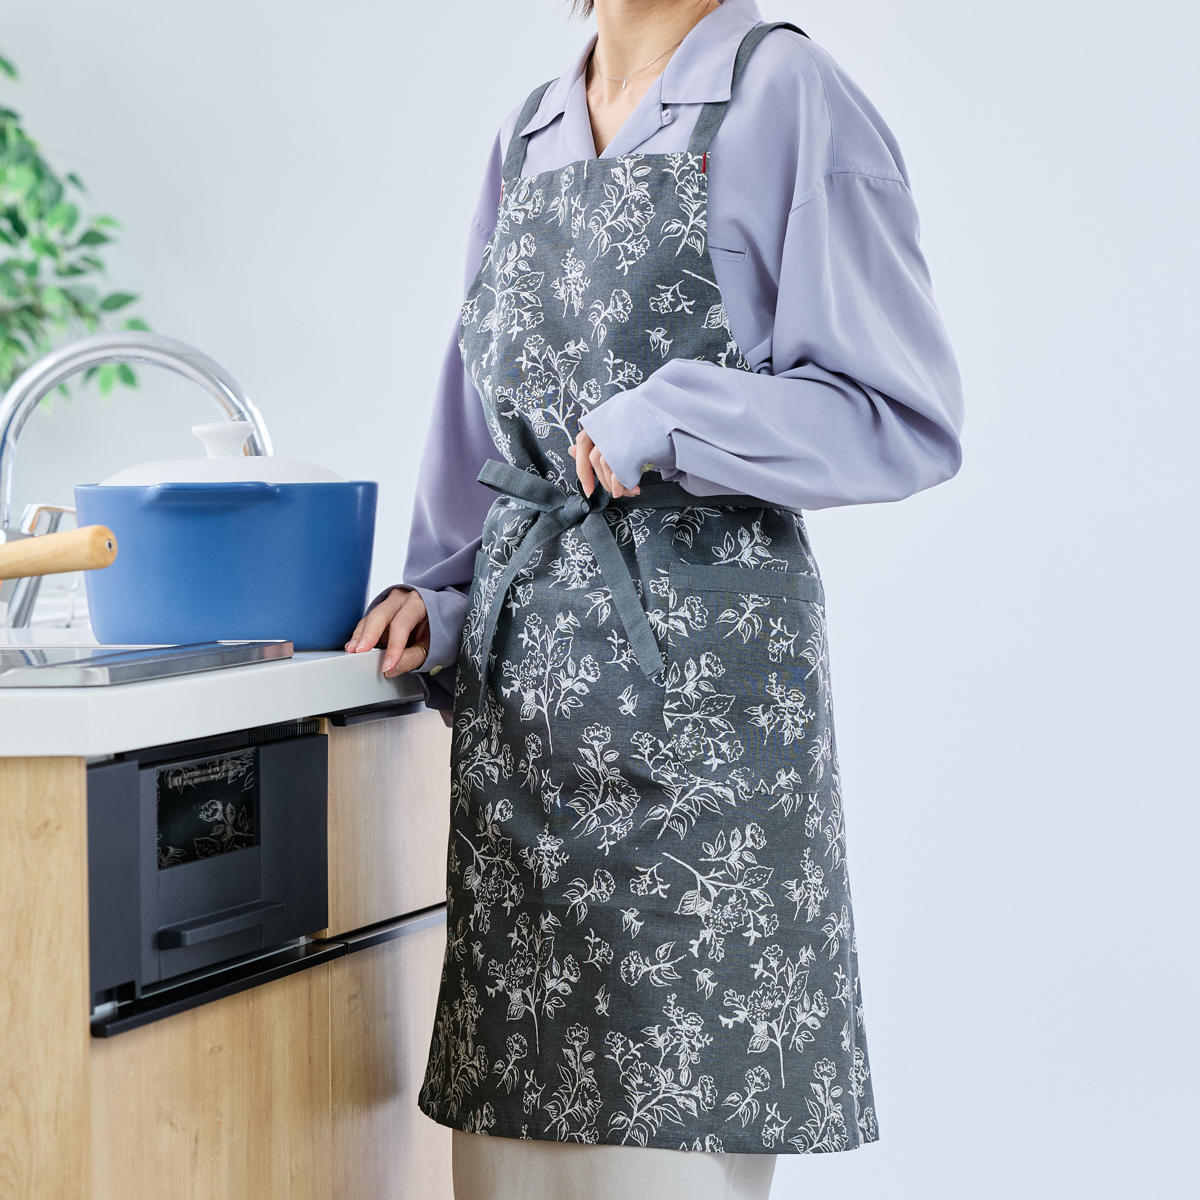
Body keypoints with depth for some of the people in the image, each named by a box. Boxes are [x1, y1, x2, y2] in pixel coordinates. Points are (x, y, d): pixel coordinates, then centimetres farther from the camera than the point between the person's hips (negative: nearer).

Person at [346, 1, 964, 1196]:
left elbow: (906, 421, -7)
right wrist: (439, 594, 8)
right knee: (521, 1102, 9)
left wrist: (668, 420, -15)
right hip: (523, 661, 6)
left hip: (695, 655, -6)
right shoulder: (529, 135, 16)